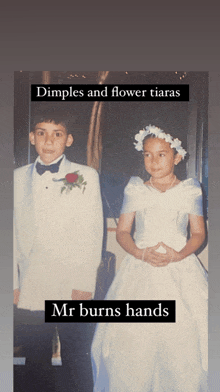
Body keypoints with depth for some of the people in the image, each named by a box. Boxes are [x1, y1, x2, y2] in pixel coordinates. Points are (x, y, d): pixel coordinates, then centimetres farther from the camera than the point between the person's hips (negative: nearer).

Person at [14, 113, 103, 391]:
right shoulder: (17, 178, 9)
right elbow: (12, 234, 8)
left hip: (72, 288, -2)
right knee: (35, 361, 13)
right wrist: (12, 284, 3)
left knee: (76, 363, 8)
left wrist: (84, 285, -6)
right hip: (28, 292, 2)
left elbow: (93, 233, 0)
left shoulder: (86, 176, 3)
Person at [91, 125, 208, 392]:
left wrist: (179, 255, -12)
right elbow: (122, 232, 6)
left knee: (183, 339, -5)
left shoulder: (190, 190, 4)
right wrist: (141, 253, -12)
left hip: (180, 270, 0)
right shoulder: (135, 190, 5)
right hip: (141, 269, 1)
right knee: (133, 338, -2)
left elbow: (198, 234, 6)